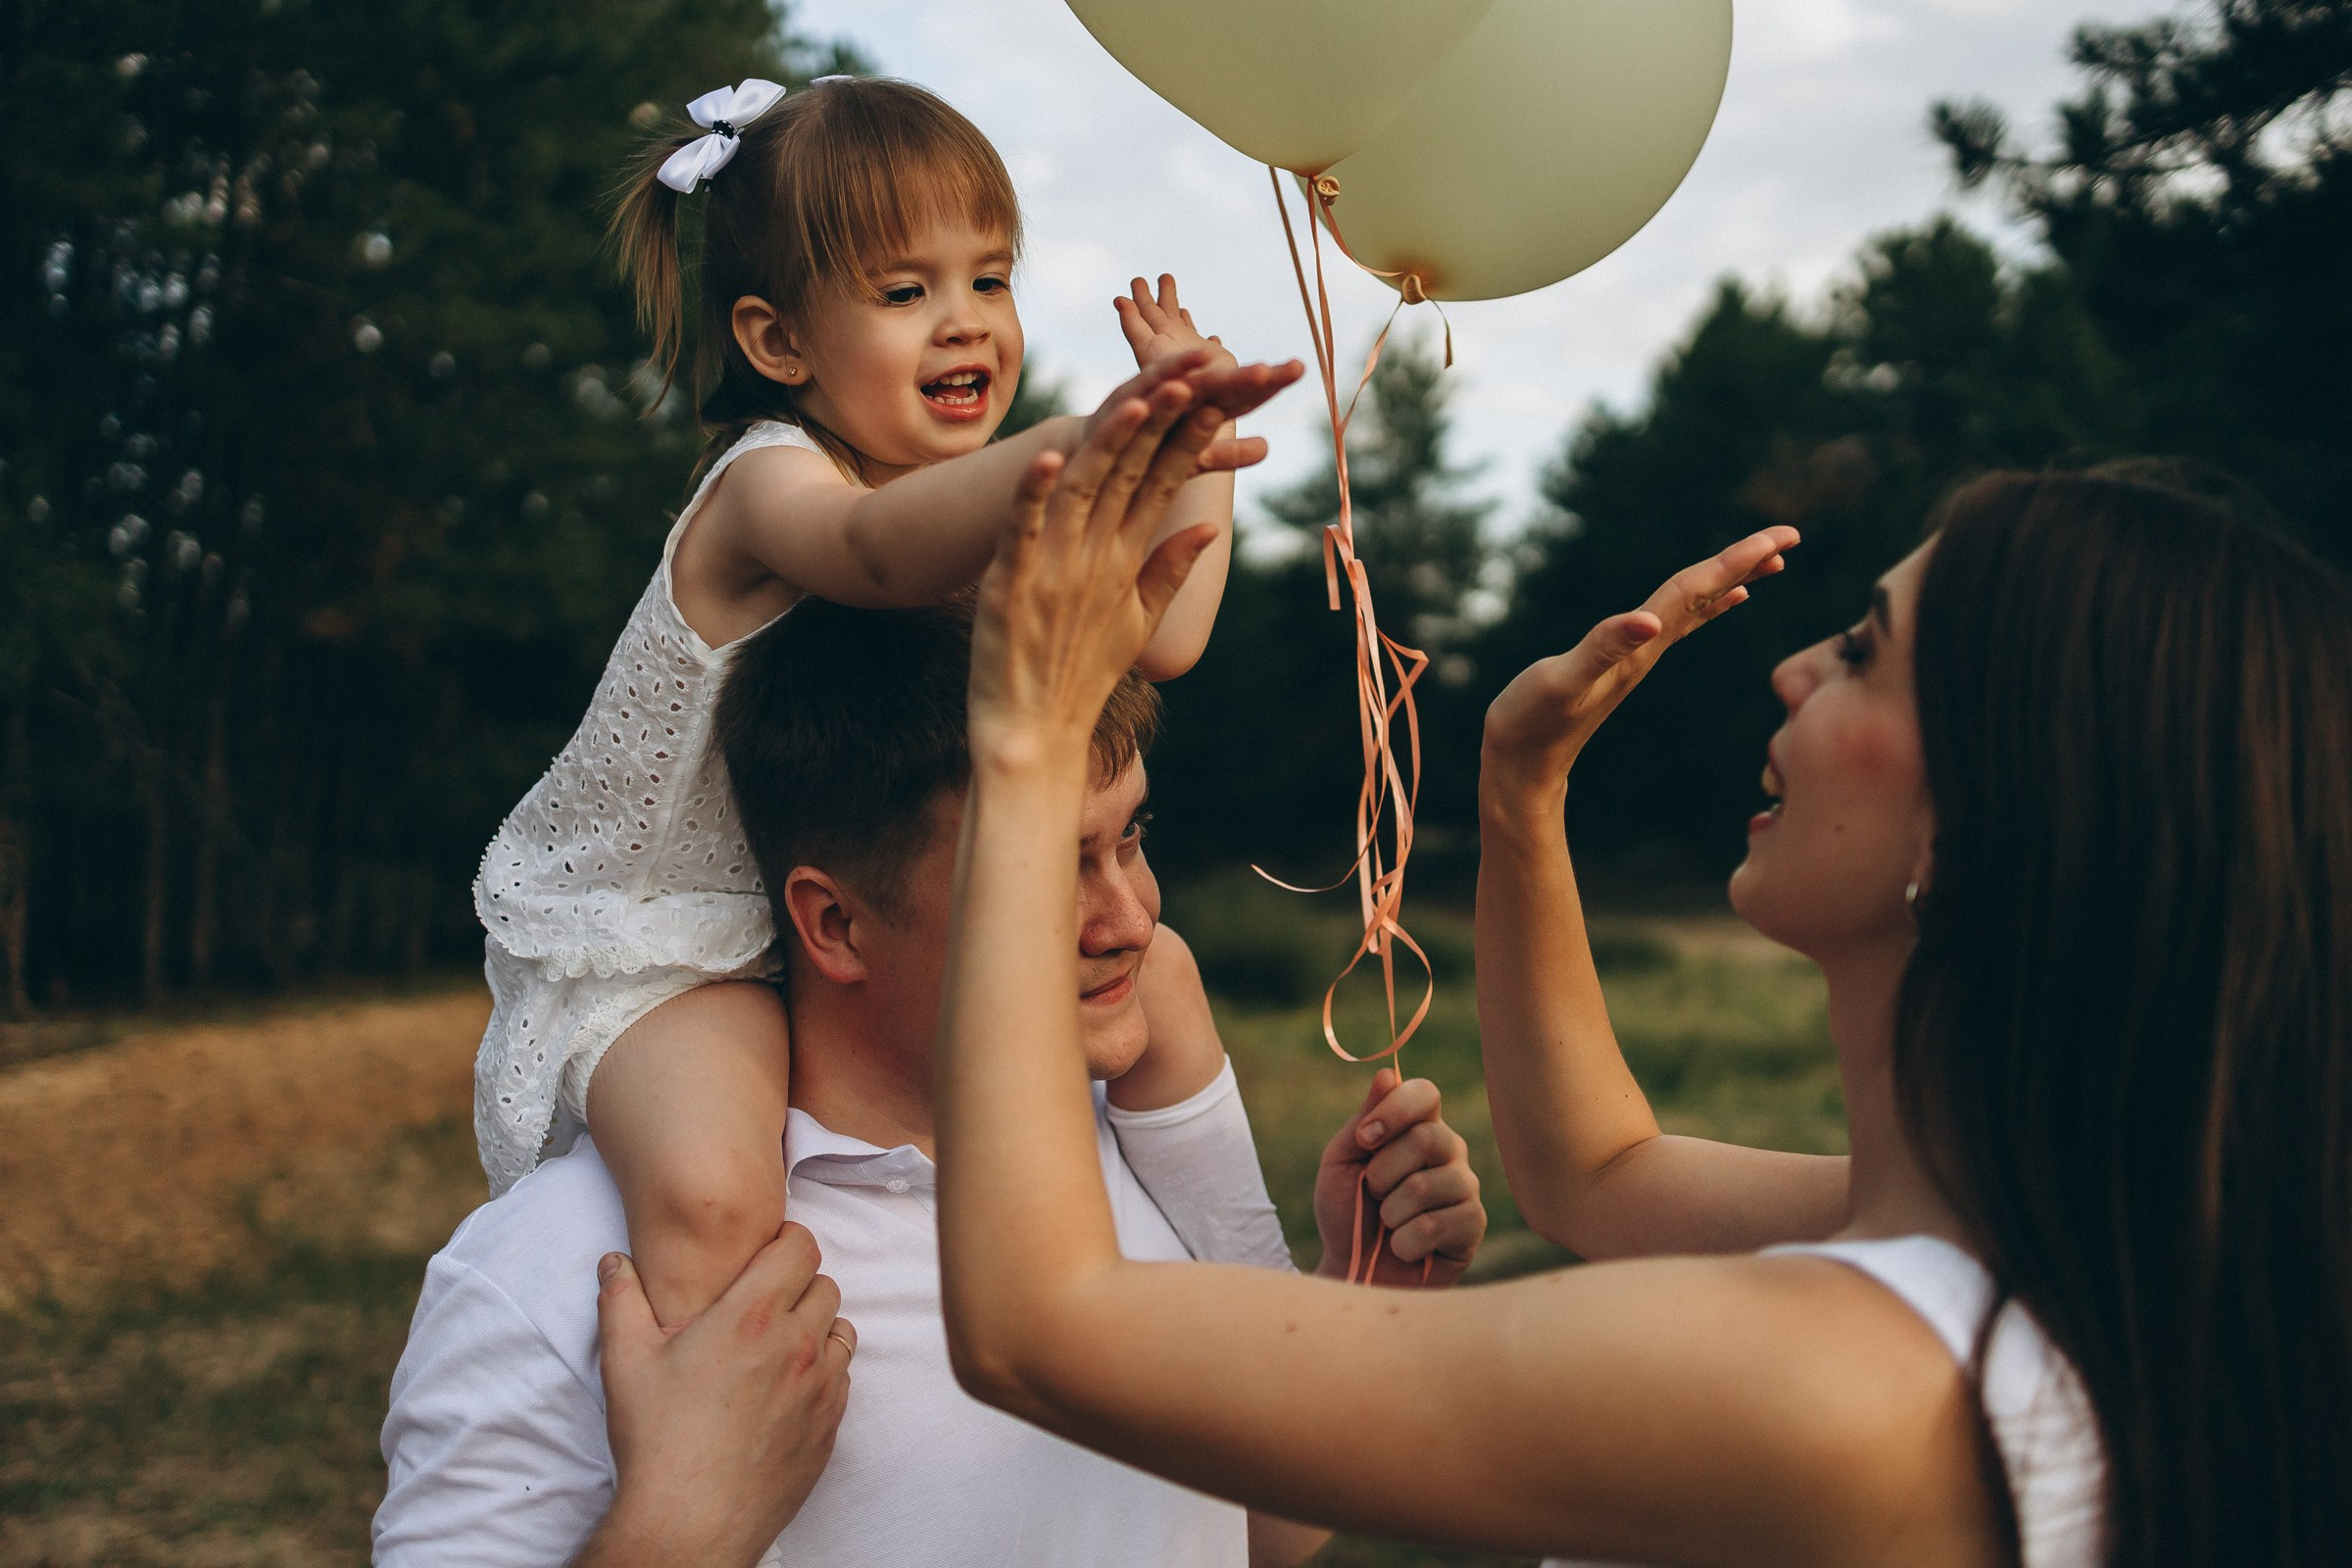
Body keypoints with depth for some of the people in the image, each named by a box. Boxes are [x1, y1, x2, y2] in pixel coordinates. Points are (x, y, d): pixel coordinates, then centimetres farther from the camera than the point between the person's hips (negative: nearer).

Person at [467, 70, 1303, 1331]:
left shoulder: (974, 501, 4)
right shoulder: (767, 483, -23)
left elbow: (1158, 639, -3)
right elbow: (878, 552, -48)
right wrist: (1087, 445, -66)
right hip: (652, 955, -8)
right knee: (714, 1198, -35)